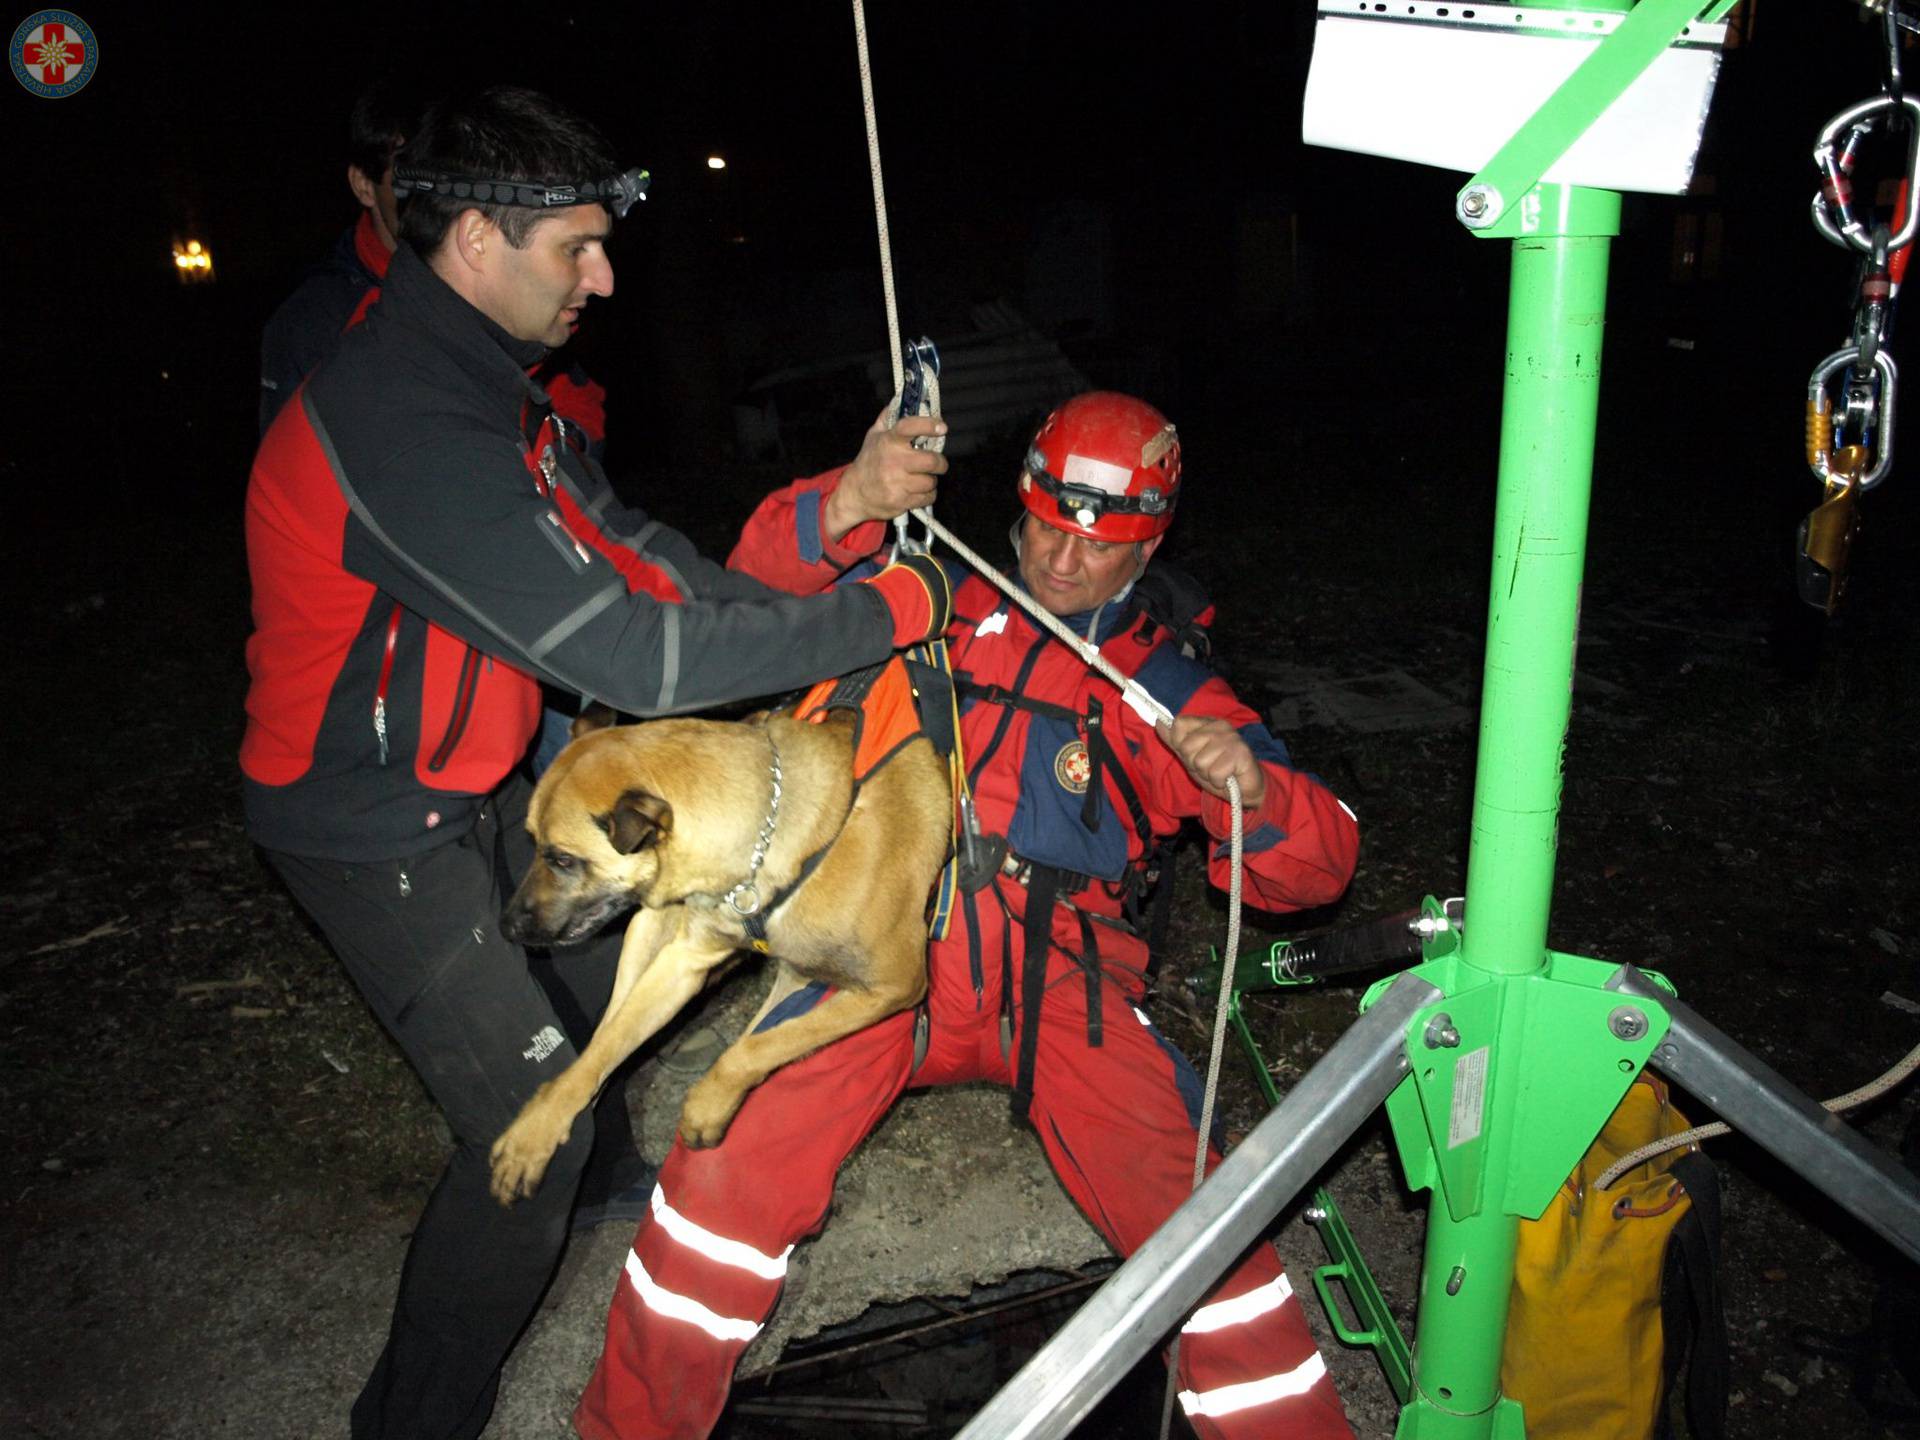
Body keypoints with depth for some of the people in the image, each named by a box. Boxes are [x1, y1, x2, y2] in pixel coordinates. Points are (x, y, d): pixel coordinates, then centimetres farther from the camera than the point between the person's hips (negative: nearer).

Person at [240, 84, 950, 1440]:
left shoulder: (492, 394, 2)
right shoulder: (402, 423, -31)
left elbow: (668, 575, -3)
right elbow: (639, 657, -34)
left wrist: (837, 510, -18)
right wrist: (896, 609, -26)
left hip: (474, 787, 10)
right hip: (377, 832, -10)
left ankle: (601, 1169, 52)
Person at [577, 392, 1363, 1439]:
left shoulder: (1167, 686, 16)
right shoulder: (947, 606, 18)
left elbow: (1315, 865, 11)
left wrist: (1251, 785, -13)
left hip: (1058, 974, 0)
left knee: (1196, 1220, -21)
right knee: (729, 1171, -19)